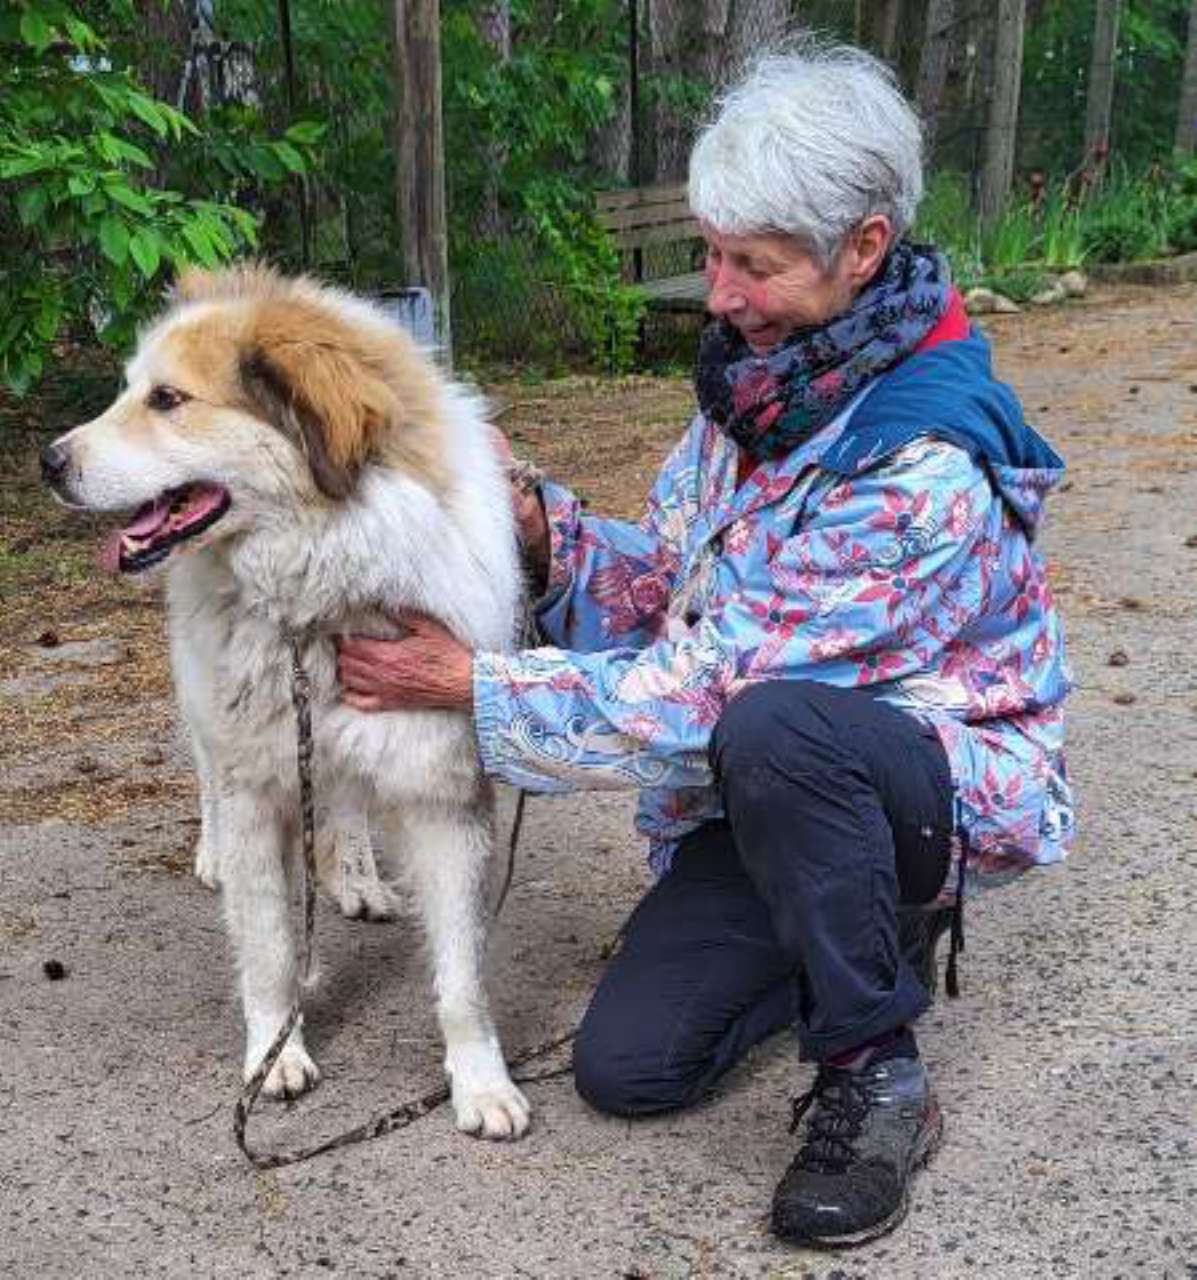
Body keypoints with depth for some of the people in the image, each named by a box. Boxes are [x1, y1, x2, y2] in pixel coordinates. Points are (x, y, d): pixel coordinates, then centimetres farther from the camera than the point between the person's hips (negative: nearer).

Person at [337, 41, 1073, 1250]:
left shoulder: (927, 464, -31)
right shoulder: (762, 375, -5)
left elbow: (708, 688, -27)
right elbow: (671, 586, 5)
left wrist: (468, 684, -21)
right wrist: (545, 530, -15)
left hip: (953, 779, -7)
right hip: (774, 789, 7)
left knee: (772, 724, -41)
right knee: (623, 1066, -2)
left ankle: (876, 1079, -18)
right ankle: (872, 925, 21)